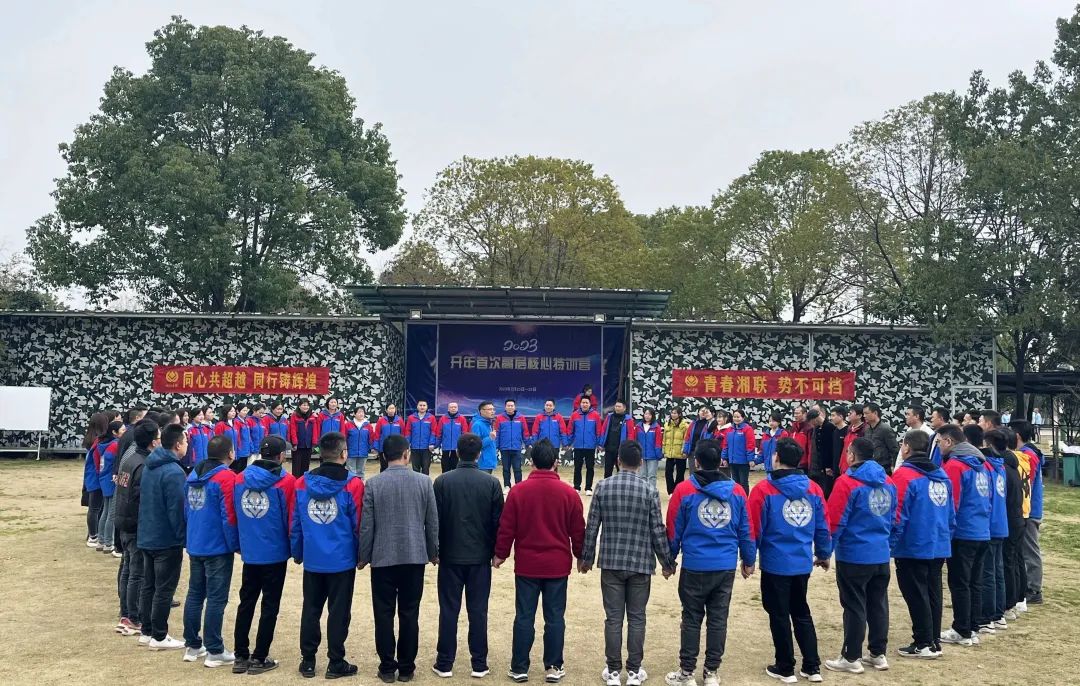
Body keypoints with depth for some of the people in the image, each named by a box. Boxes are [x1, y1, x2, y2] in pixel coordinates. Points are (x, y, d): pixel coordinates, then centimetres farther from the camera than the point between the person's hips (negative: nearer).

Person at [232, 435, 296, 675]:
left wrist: (239, 543, 17)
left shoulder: (240, 478, 1)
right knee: (270, 606, 6)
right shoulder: (286, 481, -13)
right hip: (275, 553, -4)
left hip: (249, 552, 4)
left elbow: (233, 515, 5)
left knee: (246, 603, 16)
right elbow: (292, 518, -10)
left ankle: (240, 656, 20)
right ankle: (259, 658, 11)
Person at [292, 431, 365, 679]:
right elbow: (358, 525, -7)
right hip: (342, 560, -3)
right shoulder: (352, 484, -12)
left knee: (310, 610, 14)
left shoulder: (302, 483, -1)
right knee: (339, 611, 6)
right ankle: (336, 663, 14)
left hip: (312, 559, 4)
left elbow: (294, 523, 4)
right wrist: (361, 554, 7)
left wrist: (297, 553, 16)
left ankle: (307, 661, 22)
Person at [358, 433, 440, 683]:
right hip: (414, 557, 1)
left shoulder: (374, 484, -6)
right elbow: (432, 522, 1)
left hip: (382, 558, -1)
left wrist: (363, 557, 8)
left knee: (384, 615, 8)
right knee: (409, 614, 9)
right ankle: (406, 667, 16)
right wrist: (433, 553, 15)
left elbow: (366, 525, -4)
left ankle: (387, 668, 13)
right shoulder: (424, 482, -4)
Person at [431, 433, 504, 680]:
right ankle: (479, 664, 12)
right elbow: (497, 521, -1)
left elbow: (435, 519, -3)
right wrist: (495, 551, 11)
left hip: (450, 555, 0)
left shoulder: (442, 481, -7)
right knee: (478, 611, 7)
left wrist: (434, 550, 10)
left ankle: (444, 664, 13)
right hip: (480, 556, 0)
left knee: (448, 610, 7)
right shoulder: (491, 483, -6)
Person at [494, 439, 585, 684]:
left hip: (526, 564, 0)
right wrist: (580, 556, 16)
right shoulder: (568, 493, -5)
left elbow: (506, 527, -3)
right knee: (555, 617, 8)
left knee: (524, 617, 7)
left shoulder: (518, 491, -8)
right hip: (558, 565, 0)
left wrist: (500, 554, 10)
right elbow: (578, 530, 2)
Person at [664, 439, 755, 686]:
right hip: (726, 566, 2)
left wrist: (670, 559, 13)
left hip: (695, 566, -2)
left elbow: (674, 529, -1)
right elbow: (745, 530, 7)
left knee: (692, 619, 7)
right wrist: (748, 560, 19)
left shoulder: (684, 490, -7)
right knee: (718, 619, 10)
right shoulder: (737, 491, 1)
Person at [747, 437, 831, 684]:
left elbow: (754, 528, -10)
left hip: (775, 564, -4)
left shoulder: (764, 489, -13)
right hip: (803, 563, 5)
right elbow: (823, 527, 6)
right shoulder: (813, 489, 0)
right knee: (802, 613, 20)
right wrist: (823, 554, 22)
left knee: (779, 616, 9)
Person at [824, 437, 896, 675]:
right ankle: (878, 654, 24)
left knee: (854, 607, 2)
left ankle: (851, 658, 10)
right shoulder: (888, 483, 6)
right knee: (878, 604, 14)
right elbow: (894, 519, 15)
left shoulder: (847, 482, -15)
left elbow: (835, 521, -15)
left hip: (854, 556, -6)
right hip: (881, 555, 7)